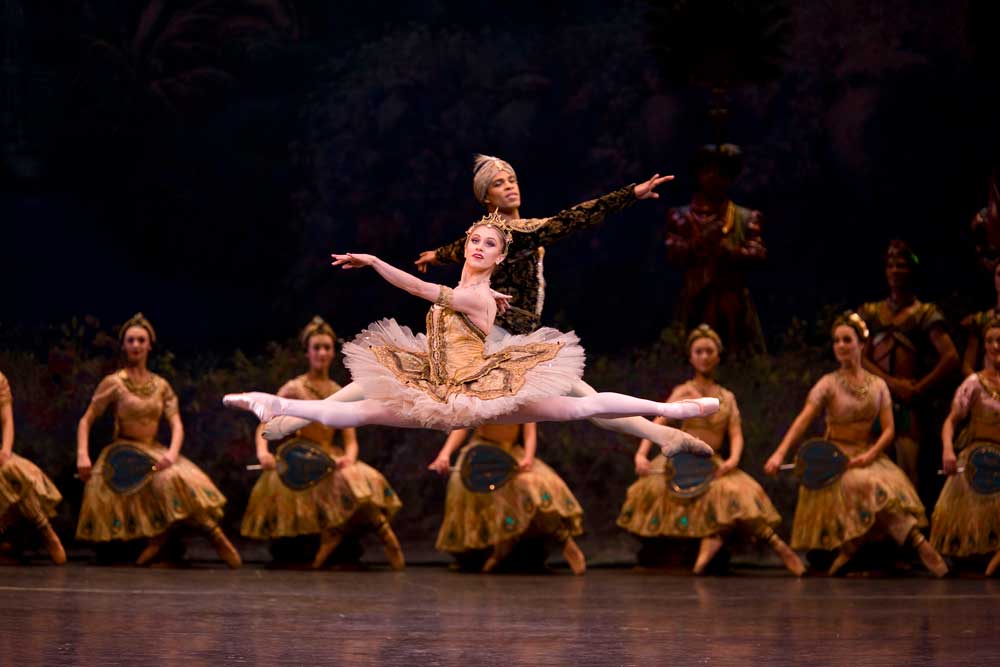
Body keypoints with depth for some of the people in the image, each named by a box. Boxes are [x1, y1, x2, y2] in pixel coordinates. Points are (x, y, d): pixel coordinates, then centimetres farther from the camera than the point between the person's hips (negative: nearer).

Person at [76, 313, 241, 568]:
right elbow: (86, 420, -2)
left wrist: (172, 453, -19)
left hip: (154, 452, 2)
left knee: (175, 478, -25)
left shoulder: (161, 386, 7)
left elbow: (176, 424, 1)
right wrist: (82, 456, -17)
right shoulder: (114, 383, -3)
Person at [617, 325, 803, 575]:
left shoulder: (727, 397, 14)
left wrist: (733, 459, -18)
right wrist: (641, 454, -22)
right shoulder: (683, 392, 6)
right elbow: (658, 424, -6)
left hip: (714, 465, 1)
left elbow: (736, 434, 4)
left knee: (736, 492, -28)